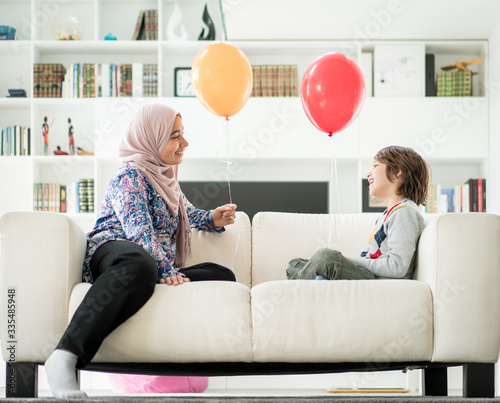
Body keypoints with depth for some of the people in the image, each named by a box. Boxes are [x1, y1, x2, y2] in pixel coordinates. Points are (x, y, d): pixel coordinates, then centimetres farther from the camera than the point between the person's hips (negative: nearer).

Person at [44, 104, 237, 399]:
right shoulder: (131, 174, 0)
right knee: (140, 265, -46)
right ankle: (65, 356, -55)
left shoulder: (165, 176, 29)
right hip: (111, 250, -9)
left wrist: (213, 220, 25)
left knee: (223, 275, -8)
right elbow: (138, 229, -14)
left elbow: (188, 213, 47)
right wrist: (167, 271, -25)